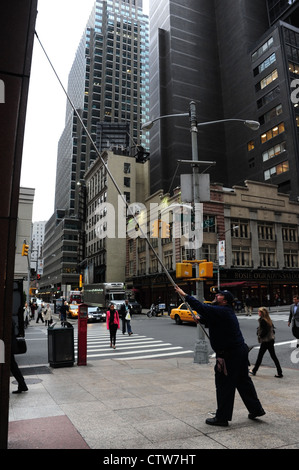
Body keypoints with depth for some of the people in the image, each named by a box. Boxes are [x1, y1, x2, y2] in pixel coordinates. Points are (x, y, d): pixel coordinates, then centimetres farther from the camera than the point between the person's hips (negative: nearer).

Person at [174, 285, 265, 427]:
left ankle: (222, 417, 13)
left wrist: (184, 295, -21)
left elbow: (202, 307, -26)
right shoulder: (225, 312, 11)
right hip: (240, 350, 10)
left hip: (229, 355, -10)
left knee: (224, 385, 2)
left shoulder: (222, 311, -20)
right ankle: (256, 409, 32)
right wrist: (200, 318, 0)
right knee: (243, 382, 21)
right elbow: (210, 320, 21)